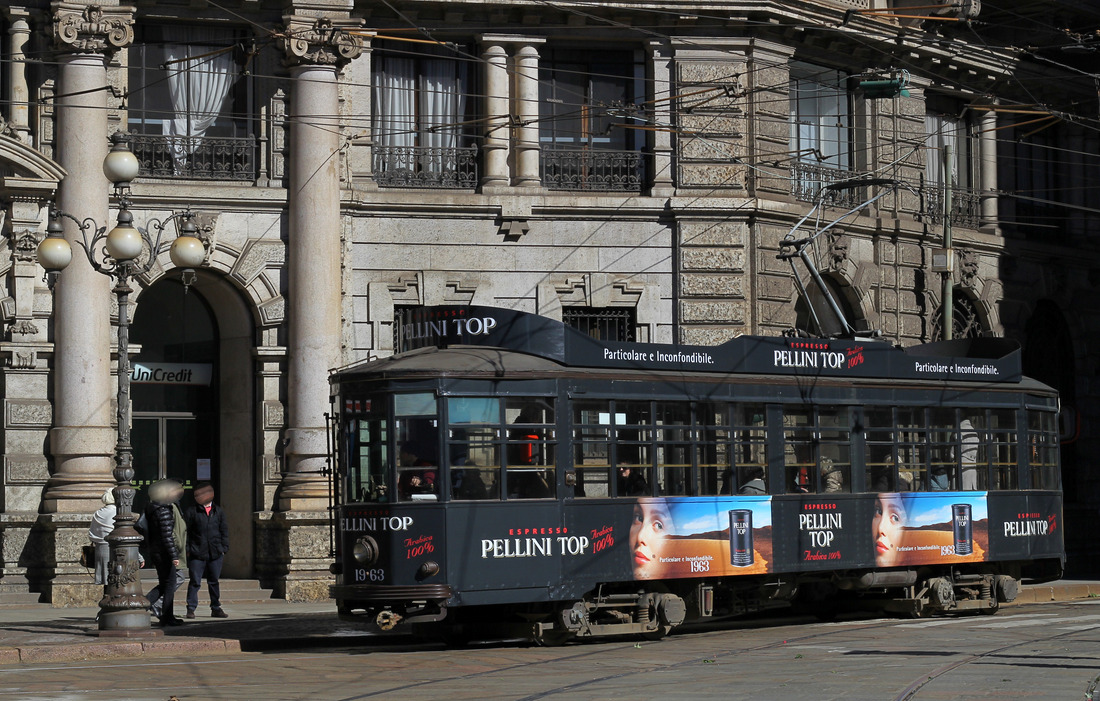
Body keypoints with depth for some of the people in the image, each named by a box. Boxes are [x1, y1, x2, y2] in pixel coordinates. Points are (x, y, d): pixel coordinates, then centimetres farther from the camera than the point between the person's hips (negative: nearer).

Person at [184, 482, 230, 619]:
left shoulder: (218, 511, 10)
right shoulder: (192, 512, 2)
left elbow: (224, 530, 13)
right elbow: (186, 531, 2)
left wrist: (224, 548, 6)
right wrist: (187, 549, -4)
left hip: (215, 553, 3)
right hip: (197, 553, -3)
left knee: (214, 582, 10)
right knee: (195, 582, -3)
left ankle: (216, 608, 18)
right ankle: (191, 608, 3)